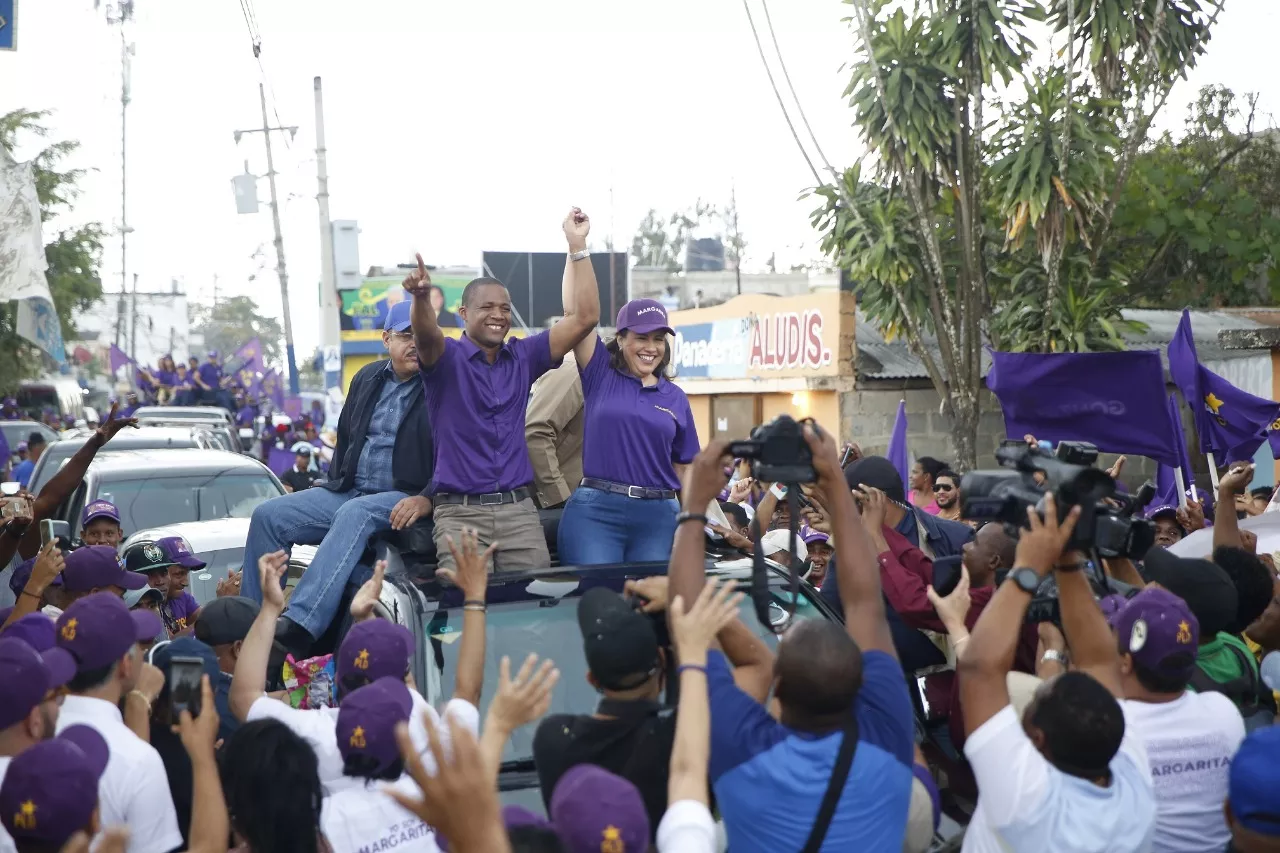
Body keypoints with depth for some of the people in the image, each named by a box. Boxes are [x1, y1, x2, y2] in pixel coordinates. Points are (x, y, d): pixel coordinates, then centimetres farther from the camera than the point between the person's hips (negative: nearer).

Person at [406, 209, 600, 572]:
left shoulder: (523, 357, 12)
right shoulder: (447, 357, 2)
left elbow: (584, 318, 5)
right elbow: (426, 335, -23)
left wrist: (577, 245, -1)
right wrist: (421, 297, -45)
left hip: (519, 508, 3)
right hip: (460, 512, -3)